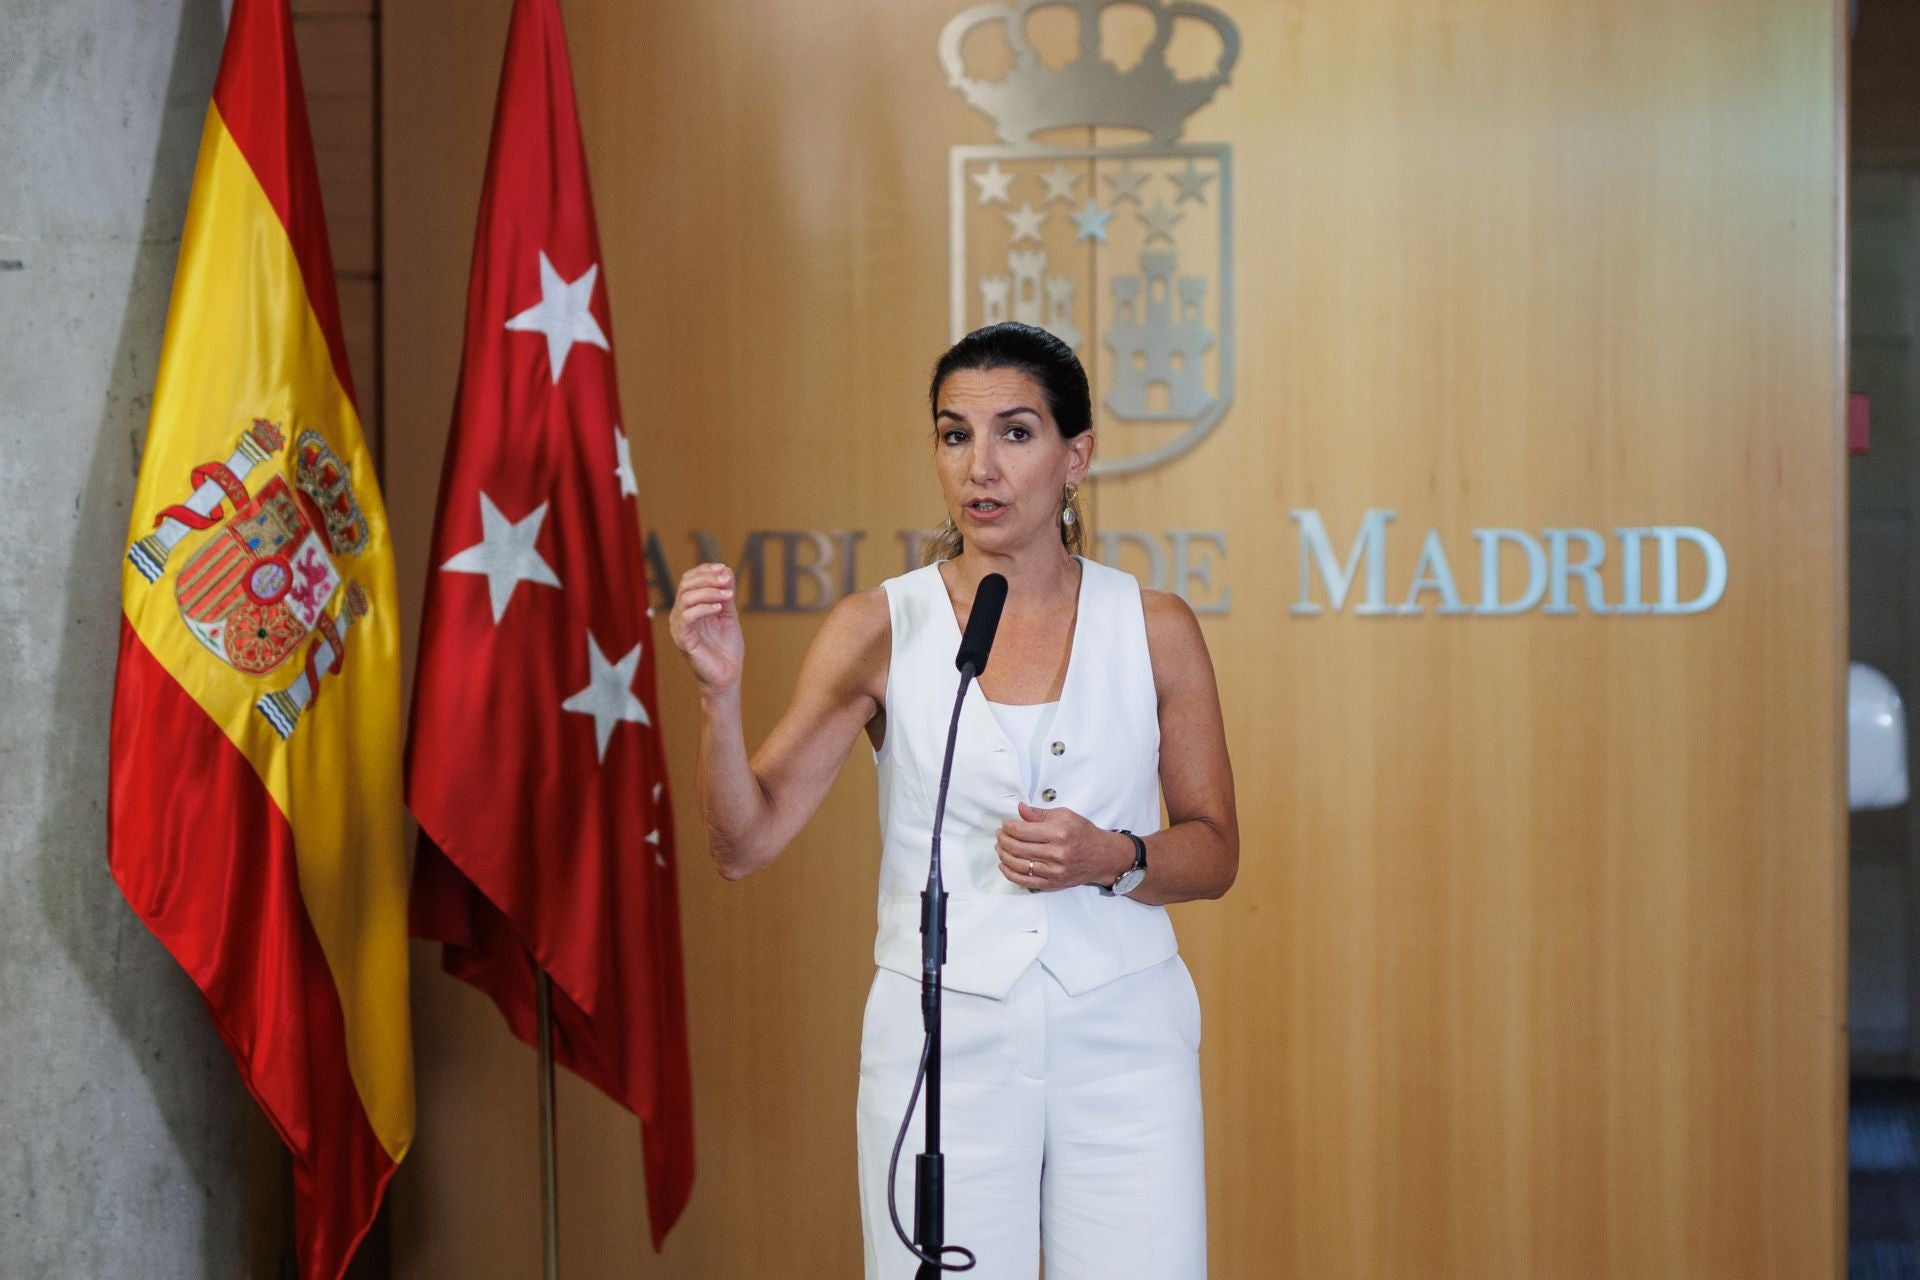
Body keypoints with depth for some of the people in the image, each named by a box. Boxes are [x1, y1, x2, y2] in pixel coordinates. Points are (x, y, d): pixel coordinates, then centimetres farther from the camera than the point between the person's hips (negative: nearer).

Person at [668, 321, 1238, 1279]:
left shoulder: (1154, 629, 1)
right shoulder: (880, 629, -2)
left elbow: (1214, 851, 8)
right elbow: (745, 843, -7)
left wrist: (1110, 859, -12)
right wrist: (720, 694, -24)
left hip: (1122, 1042, 1)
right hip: (942, 1040, -1)